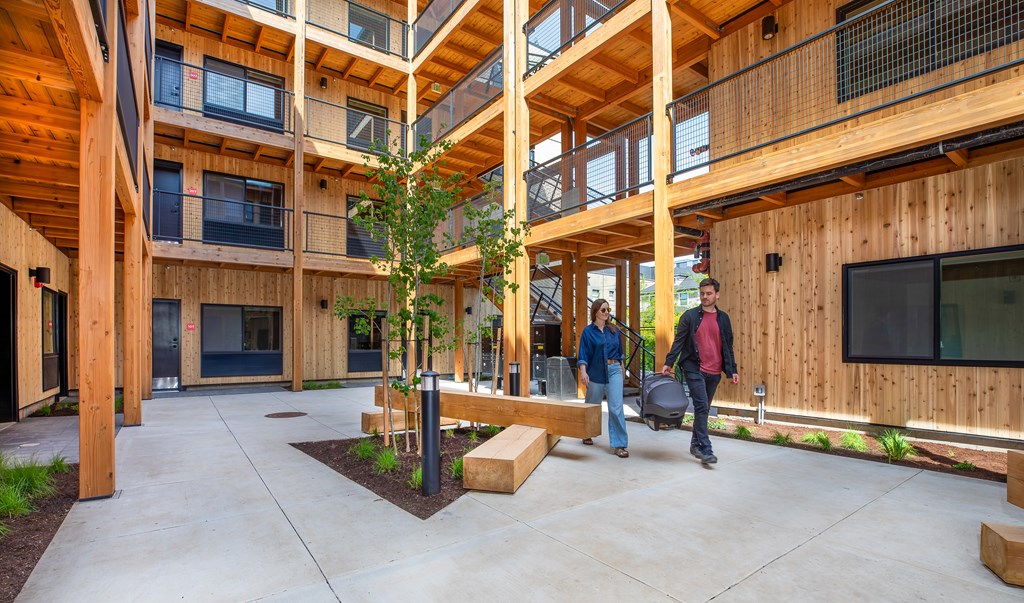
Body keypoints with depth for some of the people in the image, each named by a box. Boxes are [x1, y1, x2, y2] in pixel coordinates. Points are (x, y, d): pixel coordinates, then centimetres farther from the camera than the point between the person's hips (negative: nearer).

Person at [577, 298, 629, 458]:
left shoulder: (614, 330, 7)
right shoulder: (588, 331, -4)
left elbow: (619, 351, 16)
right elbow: (583, 354, -9)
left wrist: (621, 367, 18)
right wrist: (583, 372, -21)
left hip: (614, 370, 2)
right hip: (596, 372, -2)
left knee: (616, 408, -7)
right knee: (592, 405, 14)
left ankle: (619, 444, -1)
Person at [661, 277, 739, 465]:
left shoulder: (723, 318, 9)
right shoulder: (690, 316, -1)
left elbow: (728, 346, 13)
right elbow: (679, 341, -3)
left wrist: (733, 370, 8)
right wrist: (668, 363, -11)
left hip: (714, 372, 4)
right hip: (694, 369, -4)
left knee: (704, 409, 12)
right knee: (702, 407, -11)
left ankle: (695, 444, 26)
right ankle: (705, 450, -7)